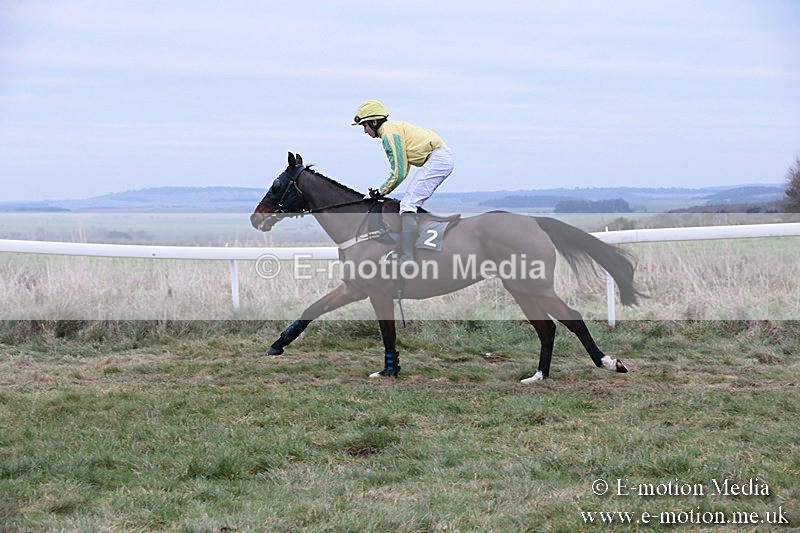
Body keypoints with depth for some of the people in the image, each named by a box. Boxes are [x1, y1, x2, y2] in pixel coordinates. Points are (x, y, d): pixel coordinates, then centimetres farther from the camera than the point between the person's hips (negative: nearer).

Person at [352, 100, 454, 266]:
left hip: (437, 159, -11)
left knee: (408, 204, -16)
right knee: (413, 204, 17)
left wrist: (382, 191, 1)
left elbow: (398, 174, -12)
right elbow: (403, 171, 22)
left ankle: (406, 259, -26)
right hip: (444, 159, 11)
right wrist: (383, 190, 15)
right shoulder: (395, 128, 22)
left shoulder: (388, 134, -9)